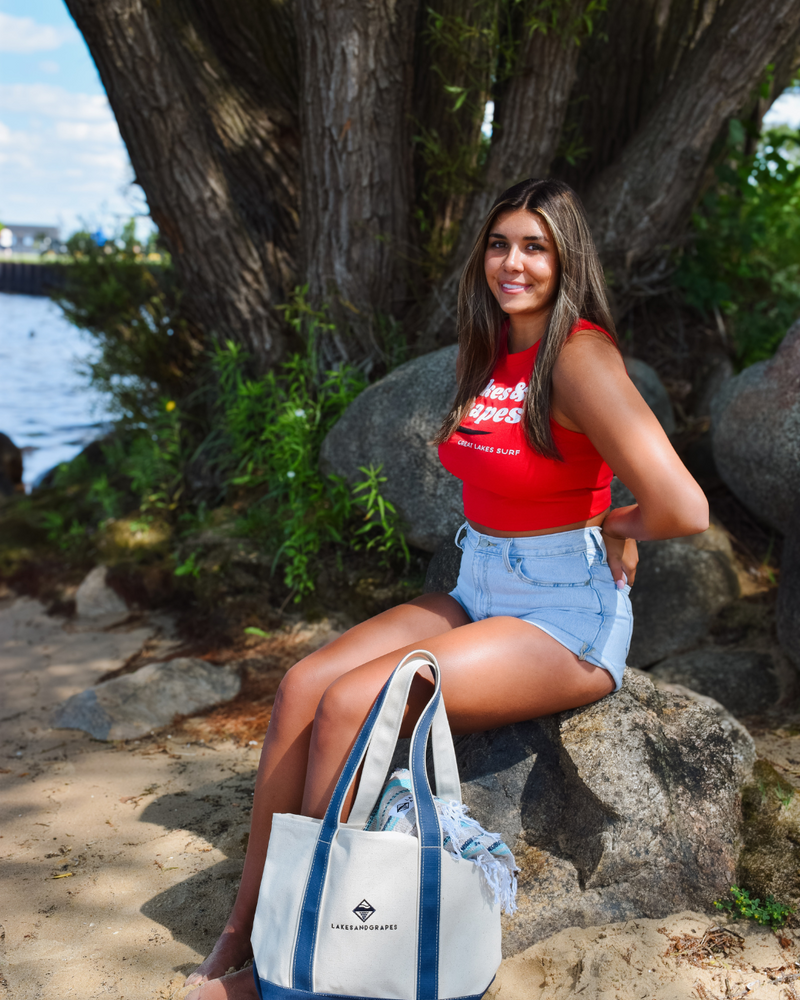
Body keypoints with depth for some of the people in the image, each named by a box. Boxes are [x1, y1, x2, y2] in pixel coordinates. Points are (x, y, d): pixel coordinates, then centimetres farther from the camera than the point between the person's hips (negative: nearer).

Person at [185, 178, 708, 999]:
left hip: (567, 622, -8)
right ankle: (241, 933, -4)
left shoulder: (581, 357, -16)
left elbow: (682, 510, -25)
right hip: (478, 594, 8)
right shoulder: (492, 354, 10)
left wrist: (617, 529, -5)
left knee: (351, 705, -23)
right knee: (303, 685, -12)